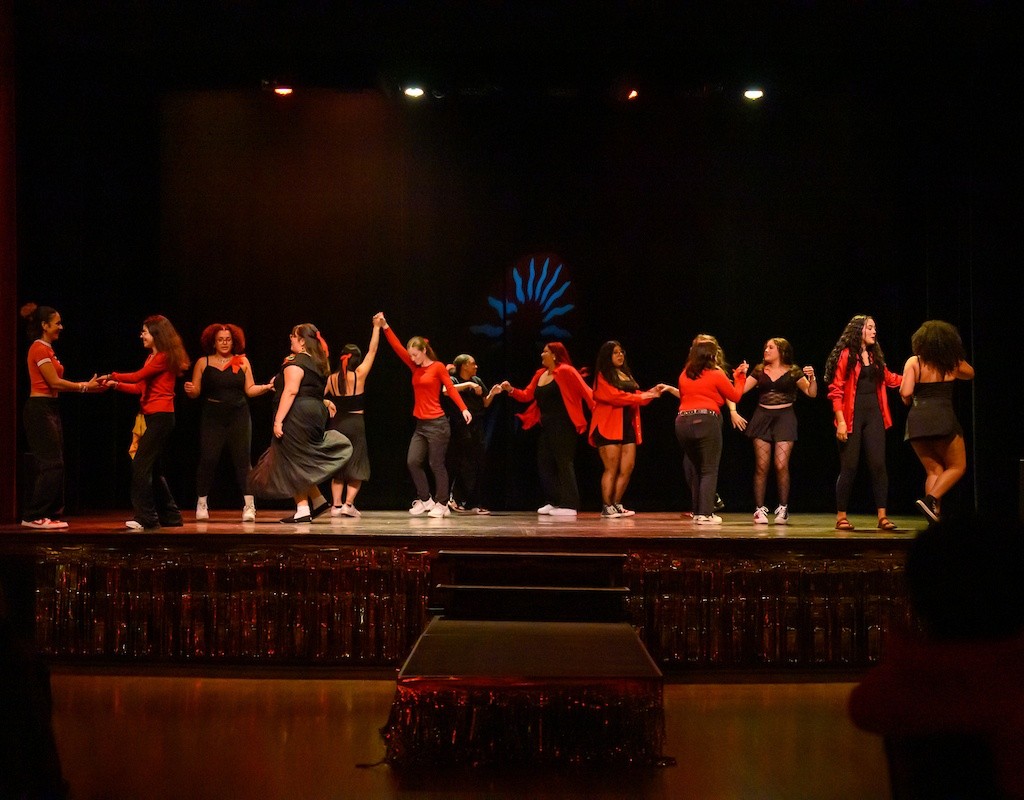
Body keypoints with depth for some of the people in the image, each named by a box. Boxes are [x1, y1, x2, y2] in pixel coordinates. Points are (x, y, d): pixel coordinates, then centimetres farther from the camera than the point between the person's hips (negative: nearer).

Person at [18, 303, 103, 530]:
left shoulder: (47, 349, 17)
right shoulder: (39, 349, -12)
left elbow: (55, 384, 12)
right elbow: (55, 383, -15)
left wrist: (87, 384, 6)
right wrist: (85, 387, -8)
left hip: (49, 410, 10)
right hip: (39, 410, -10)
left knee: (54, 465, 9)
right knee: (51, 464, -10)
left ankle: (51, 514, 12)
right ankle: (33, 516, -6)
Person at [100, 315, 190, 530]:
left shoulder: (164, 357, -10)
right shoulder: (152, 357, 18)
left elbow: (137, 376, -14)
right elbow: (140, 388, 15)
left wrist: (111, 376, -4)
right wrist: (115, 384, 8)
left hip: (161, 417, -10)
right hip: (153, 417, 10)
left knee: (140, 465, -13)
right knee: (153, 469, 12)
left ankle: (144, 517, -13)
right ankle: (170, 516, 18)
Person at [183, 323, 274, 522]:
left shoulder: (242, 362, 8)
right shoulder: (203, 363, 6)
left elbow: (250, 390, 8)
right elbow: (195, 392, 5)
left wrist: (266, 387, -9)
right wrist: (190, 390, -17)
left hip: (239, 418, 1)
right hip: (212, 418, -1)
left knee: (243, 459, -3)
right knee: (207, 460, -4)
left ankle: (249, 506, -1)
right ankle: (202, 504, 10)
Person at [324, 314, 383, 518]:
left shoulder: (331, 379, 1)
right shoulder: (359, 375, -7)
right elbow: (372, 351, -4)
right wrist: (377, 327, 1)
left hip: (336, 424, 3)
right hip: (355, 423, -3)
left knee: (338, 466, 11)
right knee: (357, 467, 4)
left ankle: (336, 504, 5)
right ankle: (348, 503, -8)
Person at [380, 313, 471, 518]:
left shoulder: (438, 367, -5)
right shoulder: (415, 368, 11)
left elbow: (451, 388, -14)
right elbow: (397, 348, 7)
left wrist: (463, 409, -26)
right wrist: (385, 327, 0)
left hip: (437, 424, -7)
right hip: (421, 425, 7)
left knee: (436, 464, -3)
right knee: (413, 461, 0)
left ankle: (442, 504, 6)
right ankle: (424, 500, 11)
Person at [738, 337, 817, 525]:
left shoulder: (792, 372, 4)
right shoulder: (759, 371, 11)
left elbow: (811, 393, 1)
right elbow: (741, 390, 7)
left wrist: (811, 378, -16)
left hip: (784, 418, -2)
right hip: (762, 417, 2)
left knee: (781, 465, -11)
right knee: (761, 466, -2)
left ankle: (783, 509, 0)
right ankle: (759, 509, 2)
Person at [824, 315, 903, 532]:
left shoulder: (874, 356, 14)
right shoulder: (846, 355, -4)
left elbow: (890, 379, 27)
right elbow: (836, 390, -8)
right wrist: (840, 421, -15)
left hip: (873, 415, 5)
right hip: (852, 416, -5)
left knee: (878, 465, -3)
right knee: (849, 467, -3)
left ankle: (882, 516, -2)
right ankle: (841, 517, 5)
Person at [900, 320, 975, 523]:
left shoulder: (914, 362, 2)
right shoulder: (953, 363, 7)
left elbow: (906, 393, -8)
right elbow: (970, 373, 30)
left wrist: (907, 399, 14)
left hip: (917, 420, 2)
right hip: (942, 417, -2)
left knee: (934, 470, 12)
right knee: (957, 467, 11)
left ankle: (934, 517, 2)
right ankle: (930, 500, -11)